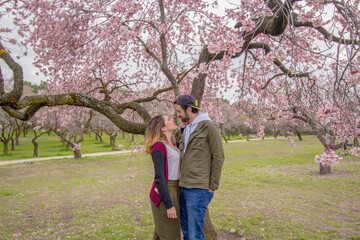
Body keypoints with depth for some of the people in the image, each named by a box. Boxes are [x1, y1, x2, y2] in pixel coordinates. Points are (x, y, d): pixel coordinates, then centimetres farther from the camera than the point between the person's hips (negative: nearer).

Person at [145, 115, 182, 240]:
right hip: (164, 193, -9)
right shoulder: (159, 147, -17)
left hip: (174, 191, 9)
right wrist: (169, 205, -20)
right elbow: (159, 178, -19)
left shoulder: (172, 145, 9)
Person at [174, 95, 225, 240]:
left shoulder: (208, 127, -9)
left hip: (199, 190, -8)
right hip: (184, 188, 8)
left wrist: (212, 187, -11)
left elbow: (218, 157, -10)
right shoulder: (186, 129, 16)